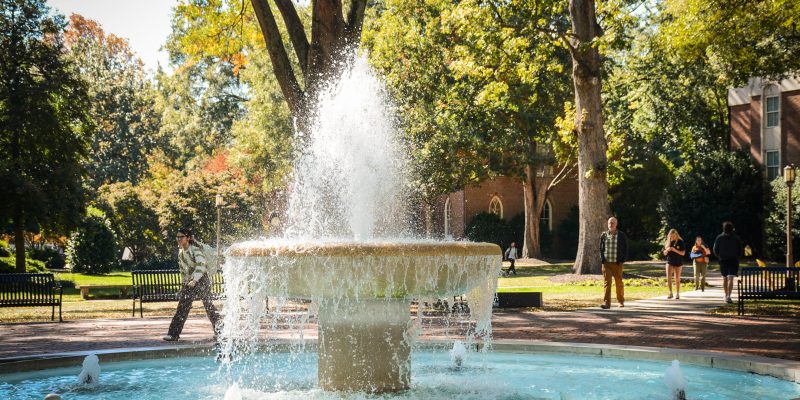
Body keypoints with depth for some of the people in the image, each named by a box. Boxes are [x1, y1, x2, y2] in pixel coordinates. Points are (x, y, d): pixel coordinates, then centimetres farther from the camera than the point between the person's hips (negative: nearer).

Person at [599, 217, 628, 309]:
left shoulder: (621, 235, 1)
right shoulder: (603, 235, 7)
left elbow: (625, 249, 4)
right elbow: (601, 248, 12)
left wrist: (622, 260, -5)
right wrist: (602, 259, -1)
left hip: (617, 263, -1)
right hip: (606, 263, 1)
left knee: (619, 283, 9)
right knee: (606, 283, -8)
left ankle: (621, 301, 26)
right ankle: (606, 303, -12)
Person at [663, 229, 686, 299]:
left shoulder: (680, 242, -5)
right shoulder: (667, 242, 4)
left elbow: (683, 253, -7)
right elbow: (665, 253, 9)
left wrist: (675, 250, -21)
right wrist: (667, 250, -13)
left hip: (678, 262, -2)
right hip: (669, 262, 2)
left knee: (677, 279, 5)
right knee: (668, 277, -14)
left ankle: (677, 293, 17)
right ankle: (670, 293, -7)